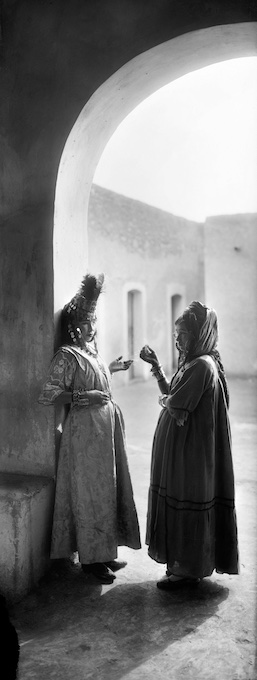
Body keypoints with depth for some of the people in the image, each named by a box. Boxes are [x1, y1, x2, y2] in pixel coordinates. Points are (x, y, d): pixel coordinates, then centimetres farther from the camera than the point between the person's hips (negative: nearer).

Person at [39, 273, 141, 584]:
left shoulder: (91, 351, 11)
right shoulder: (66, 356, -14)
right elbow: (48, 395, -19)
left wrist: (109, 368, 25)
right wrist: (86, 397, -23)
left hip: (107, 428, 9)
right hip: (85, 430, -8)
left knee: (108, 489, 14)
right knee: (90, 492, 1)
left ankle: (105, 552, 28)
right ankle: (91, 558, 16)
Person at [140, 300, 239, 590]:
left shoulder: (202, 366, -20)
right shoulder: (192, 363, 11)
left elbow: (176, 407, -23)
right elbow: (171, 394, 17)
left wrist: (163, 400, -1)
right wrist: (155, 365, 13)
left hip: (190, 454, -9)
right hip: (181, 450, 10)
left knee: (187, 508, 3)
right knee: (178, 506, 17)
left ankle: (188, 569, 17)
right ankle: (183, 563, 30)